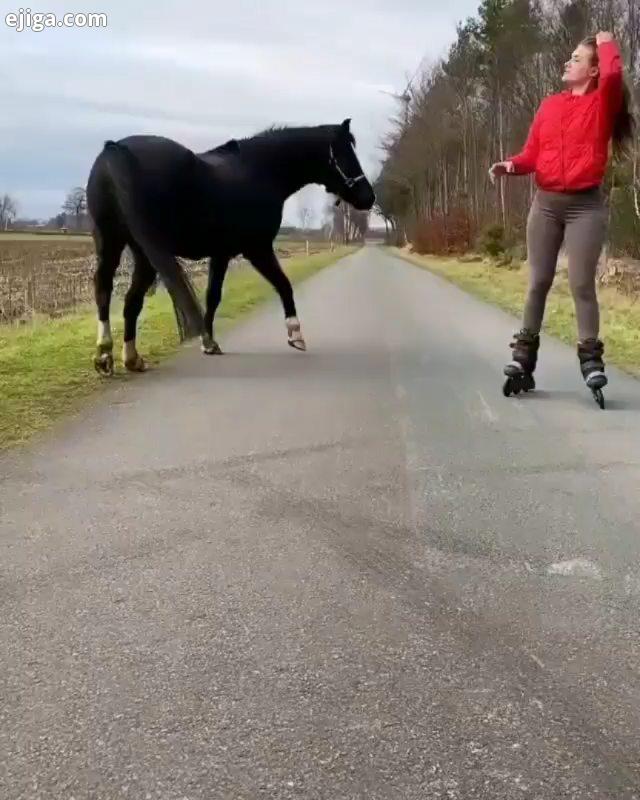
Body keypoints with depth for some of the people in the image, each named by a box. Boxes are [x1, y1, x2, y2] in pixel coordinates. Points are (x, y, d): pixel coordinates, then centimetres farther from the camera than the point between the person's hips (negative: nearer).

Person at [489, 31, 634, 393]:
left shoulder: (603, 103, 1)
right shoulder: (549, 106, 12)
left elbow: (614, 74, -22)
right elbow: (532, 154, 8)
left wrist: (607, 43, -3)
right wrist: (511, 165, -12)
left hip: (586, 205, -4)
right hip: (546, 203, 4)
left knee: (582, 283, -8)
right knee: (539, 281, 4)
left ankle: (591, 358, -4)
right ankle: (524, 353, 8)